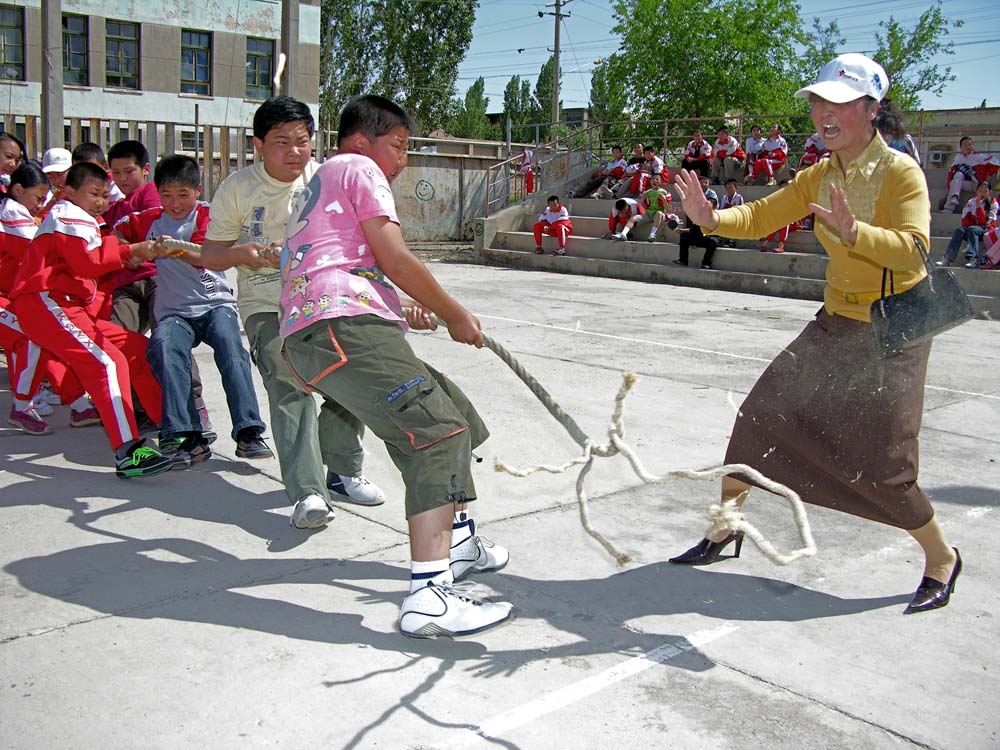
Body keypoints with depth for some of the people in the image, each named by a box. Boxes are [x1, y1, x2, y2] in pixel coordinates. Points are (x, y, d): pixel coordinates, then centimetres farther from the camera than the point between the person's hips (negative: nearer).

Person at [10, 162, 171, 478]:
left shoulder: (85, 221, 29)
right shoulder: (68, 215, -2)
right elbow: (88, 260, -17)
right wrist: (130, 250, -13)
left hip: (72, 306, 10)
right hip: (45, 303, -10)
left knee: (139, 348, 8)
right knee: (107, 362, -25)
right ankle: (127, 453, -35)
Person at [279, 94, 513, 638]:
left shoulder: (317, 187, 38)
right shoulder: (358, 166, 7)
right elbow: (395, 260, -3)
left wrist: (398, 316, 30)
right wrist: (456, 317, 7)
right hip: (342, 327, -10)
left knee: (454, 416, 18)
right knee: (436, 431, -21)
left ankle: (457, 543, 32)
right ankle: (428, 597, -32)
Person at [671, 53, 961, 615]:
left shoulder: (901, 172, -17)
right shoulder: (820, 177, 3)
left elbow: (912, 251, -30)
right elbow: (762, 216, -2)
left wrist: (853, 231, -48)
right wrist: (712, 218, -21)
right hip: (836, 324, 7)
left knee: (878, 467, -5)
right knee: (760, 418, 2)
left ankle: (942, 558, 22)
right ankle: (725, 531, 20)